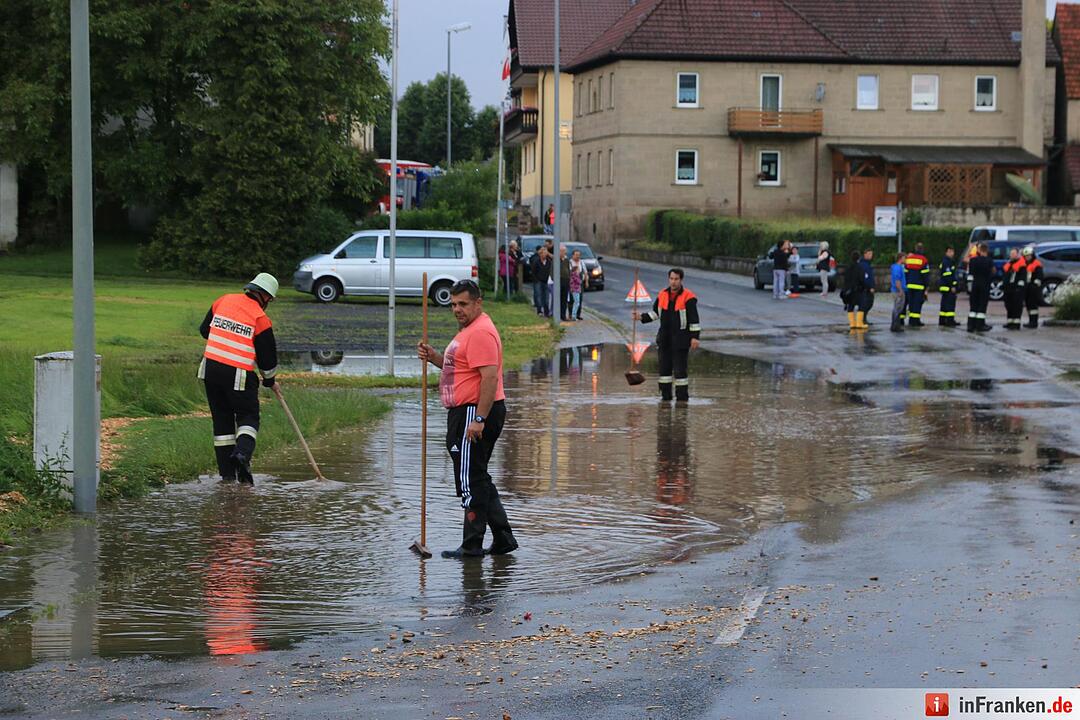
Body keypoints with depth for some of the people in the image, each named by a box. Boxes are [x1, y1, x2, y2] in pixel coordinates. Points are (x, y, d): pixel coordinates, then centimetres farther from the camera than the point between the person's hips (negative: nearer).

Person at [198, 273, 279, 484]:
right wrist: (269, 379, 17)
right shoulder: (260, 319, -8)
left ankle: (227, 472, 12)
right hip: (238, 376, -4)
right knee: (248, 417, 11)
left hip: (211, 369, 4)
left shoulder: (224, 300, 5)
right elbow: (268, 356, -2)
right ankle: (243, 452, -18)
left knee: (222, 419, 14)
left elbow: (204, 330, 17)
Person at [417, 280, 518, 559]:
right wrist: (434, 357, 10)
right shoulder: (468, 329, 18)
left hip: (476, 413, -11)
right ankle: (503, 539, 20)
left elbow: (490, 377, -25)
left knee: (470, 481, -5)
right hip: (465, 413, 11)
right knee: (477, 479, 16)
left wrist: (479, 419, -28)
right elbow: (458, 367, 30)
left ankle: (472, 546, 0)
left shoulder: (481, 332, -17)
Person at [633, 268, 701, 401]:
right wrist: (641, 317, 6)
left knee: (680, 369, -5)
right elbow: (655, 313, 19)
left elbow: (694, 319, -10)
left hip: (681, 339, -6)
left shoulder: (688, 297, -10)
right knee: (664, 368, 9)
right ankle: (665, 396, 18)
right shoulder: (662, 295, 7)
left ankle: (682, 397, 1)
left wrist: (695, 337, -14)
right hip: (664, 338, 6)